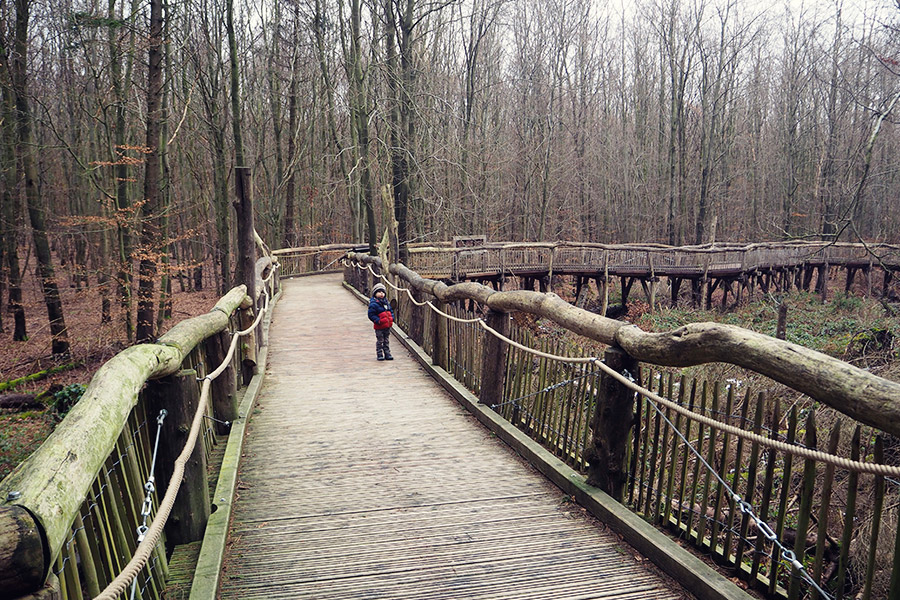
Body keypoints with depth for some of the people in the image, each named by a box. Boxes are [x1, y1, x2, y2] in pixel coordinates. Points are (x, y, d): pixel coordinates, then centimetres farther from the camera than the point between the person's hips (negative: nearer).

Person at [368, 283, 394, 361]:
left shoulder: (386, 302, 10)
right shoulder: (373, 304, -13)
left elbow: (391, 311, 18)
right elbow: (371, 315, -15)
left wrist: (391, 318, 2)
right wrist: (378, 320, -23)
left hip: (388, 326, 6)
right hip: (379, 327, -6)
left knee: (386, 341, 14)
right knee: (380, 341, 3)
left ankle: (387, 354, 22)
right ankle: (379, 355, 12)